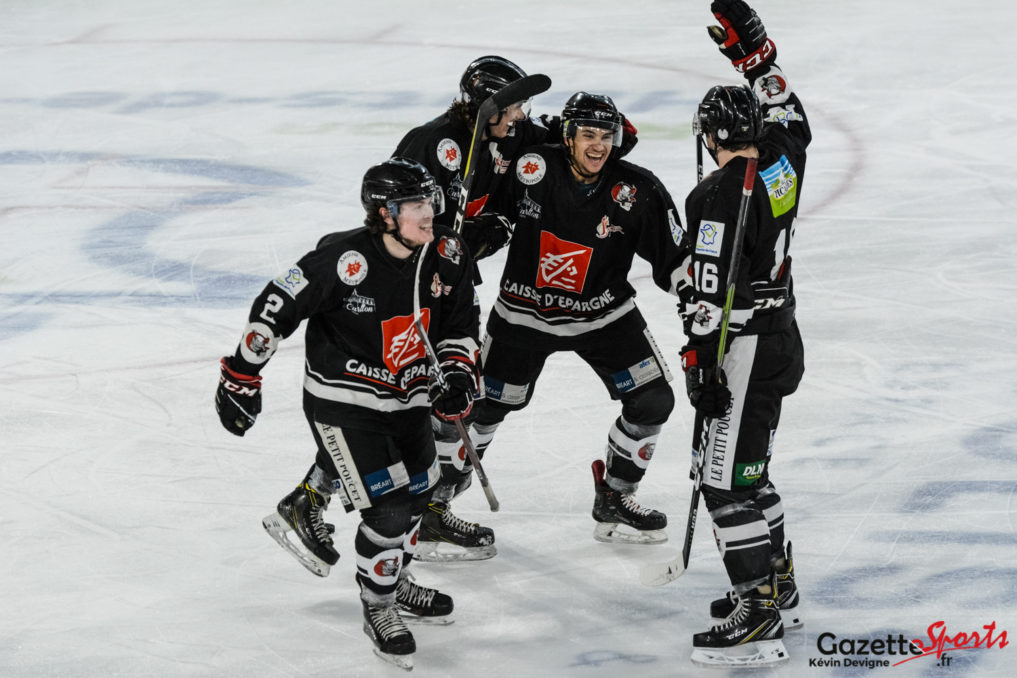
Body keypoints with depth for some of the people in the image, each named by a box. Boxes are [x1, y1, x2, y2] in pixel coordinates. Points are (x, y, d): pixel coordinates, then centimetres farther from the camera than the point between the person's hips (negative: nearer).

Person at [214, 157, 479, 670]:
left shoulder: (447, 258, -9)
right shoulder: (345, 260, -27)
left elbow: (460, 326, 6)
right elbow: (276, 307, -19)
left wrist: (458, 373, -11)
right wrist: (242, 376, -14)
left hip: (407, 397, 7)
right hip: (342, 400, -7)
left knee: (417, 496, 19)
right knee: (387, 512, -11)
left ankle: (393, 580, 48)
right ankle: (378, 610, 13)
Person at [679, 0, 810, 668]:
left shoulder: (717, 198, -19)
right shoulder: (783, 163, 4)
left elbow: (711, 292, -22)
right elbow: (788, 114, 26)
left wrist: (700, 363, -19)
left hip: (744, 352, -9)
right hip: (781, 334, 9)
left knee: (729, 481, -7)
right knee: (747, 471, 21)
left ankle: (759, 624, -9)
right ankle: (777, 588, 32)